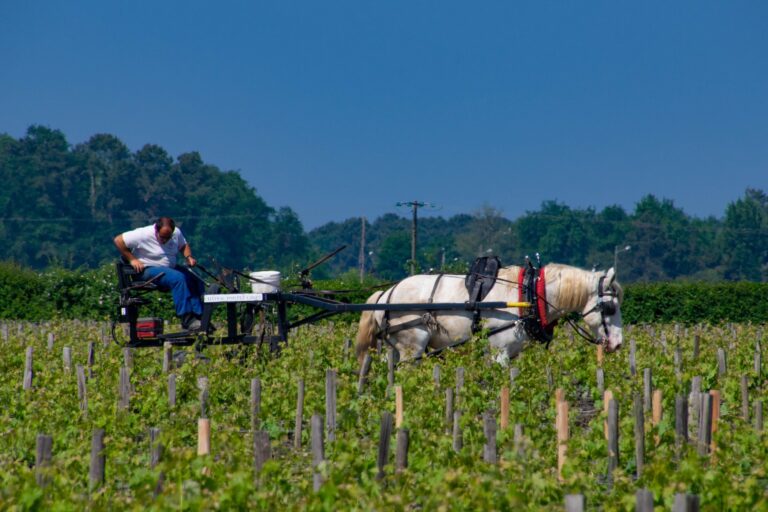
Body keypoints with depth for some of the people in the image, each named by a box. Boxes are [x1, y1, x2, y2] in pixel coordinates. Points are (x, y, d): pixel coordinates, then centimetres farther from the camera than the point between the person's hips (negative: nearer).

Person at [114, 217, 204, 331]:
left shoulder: (176, 233, 1)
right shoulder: (143, 235, -17)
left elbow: (184, 246, 20)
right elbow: (118, 240, -15)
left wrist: (189, 257, -2)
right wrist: (132, 259, -15)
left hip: (171, 268, 7)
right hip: (148, 269, -7)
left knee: (195, 280, -16)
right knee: (178, 278, -32)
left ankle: (198, 316, -13)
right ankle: (186, 319, -31)